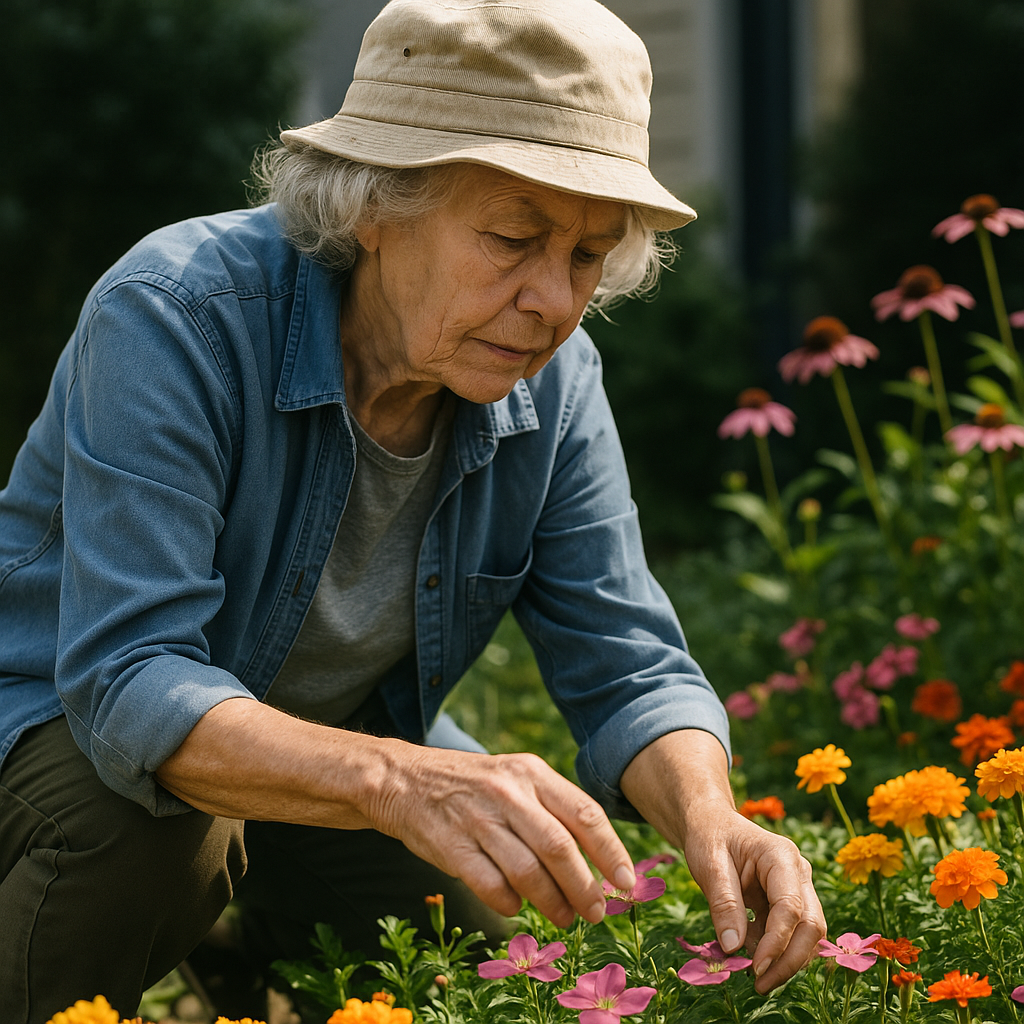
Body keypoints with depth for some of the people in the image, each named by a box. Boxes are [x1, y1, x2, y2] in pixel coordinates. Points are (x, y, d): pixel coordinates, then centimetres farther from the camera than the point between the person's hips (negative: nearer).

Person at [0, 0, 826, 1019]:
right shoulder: (176, 316, -31)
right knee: (148, 828, -35)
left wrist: (709, 820, -35)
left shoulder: (551, 378, -13)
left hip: (341, 731, 5)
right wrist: (399, 782, -56)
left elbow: (628, 666, -12)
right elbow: (131, 685, -39)